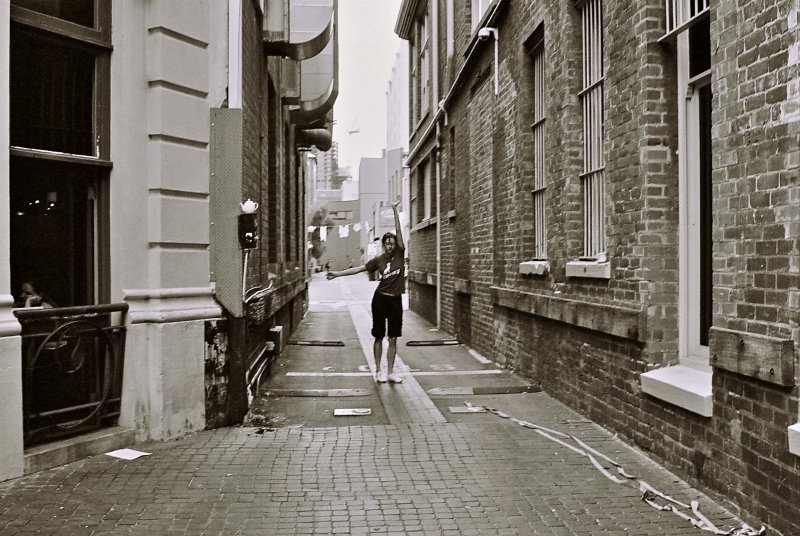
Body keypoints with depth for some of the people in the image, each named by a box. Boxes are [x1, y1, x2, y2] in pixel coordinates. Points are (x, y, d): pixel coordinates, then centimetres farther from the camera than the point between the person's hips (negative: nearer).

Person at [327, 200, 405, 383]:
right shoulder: (379, 260, 0)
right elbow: (359, 268, 2)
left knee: (393, 338, 5)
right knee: (379, 337, 5)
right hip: (381, 299, -1)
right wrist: (338, 273, -1)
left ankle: (390, 372, 11)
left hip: (396, 301, 1)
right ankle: (379, 371, 13)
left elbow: (399, 231, -5)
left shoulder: (400, 254, 0)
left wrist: (395, 210, -10)